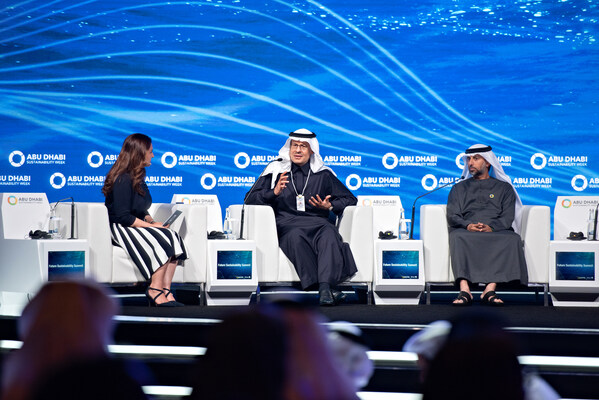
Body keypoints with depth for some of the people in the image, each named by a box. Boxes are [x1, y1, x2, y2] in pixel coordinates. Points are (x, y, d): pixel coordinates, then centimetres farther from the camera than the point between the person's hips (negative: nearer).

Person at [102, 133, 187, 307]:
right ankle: (155, 291, -18)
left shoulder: (137, 176, 13)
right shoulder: (123, 180, -17)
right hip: (122, 229, -9)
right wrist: (150, 225, -17)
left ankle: (165, 291, -20)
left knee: (174, 237, -15)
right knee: (164, 241, -26)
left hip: (138, 226, 9)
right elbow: (123, 217, -21)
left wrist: (152, 221, 2)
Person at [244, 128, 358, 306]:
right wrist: (274, 193, -8)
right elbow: (250, 199, 10)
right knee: (296, 236, -38)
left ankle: (325, 288, -51)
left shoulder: (323, 174, 17)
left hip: (317, 222, 1)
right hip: (286, 223, -1)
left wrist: (330, 206, 0)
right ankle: (326, 288, -45)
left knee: (329, 233, -35)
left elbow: (350, 199, 20)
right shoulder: (276, 170, 15)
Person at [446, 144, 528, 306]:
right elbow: (452, 216, 11)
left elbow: (507, 217, 7)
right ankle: (464, 291, -48)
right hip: (467, 232, 1)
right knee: (457, 236, -36)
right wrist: (467, 225, -12)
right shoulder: (459, 188, 27)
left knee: (512, 239, -36)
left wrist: (491, 227, -15)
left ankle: (489, 291, -45)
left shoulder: (504, 188, 23)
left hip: (496, 232, 0)